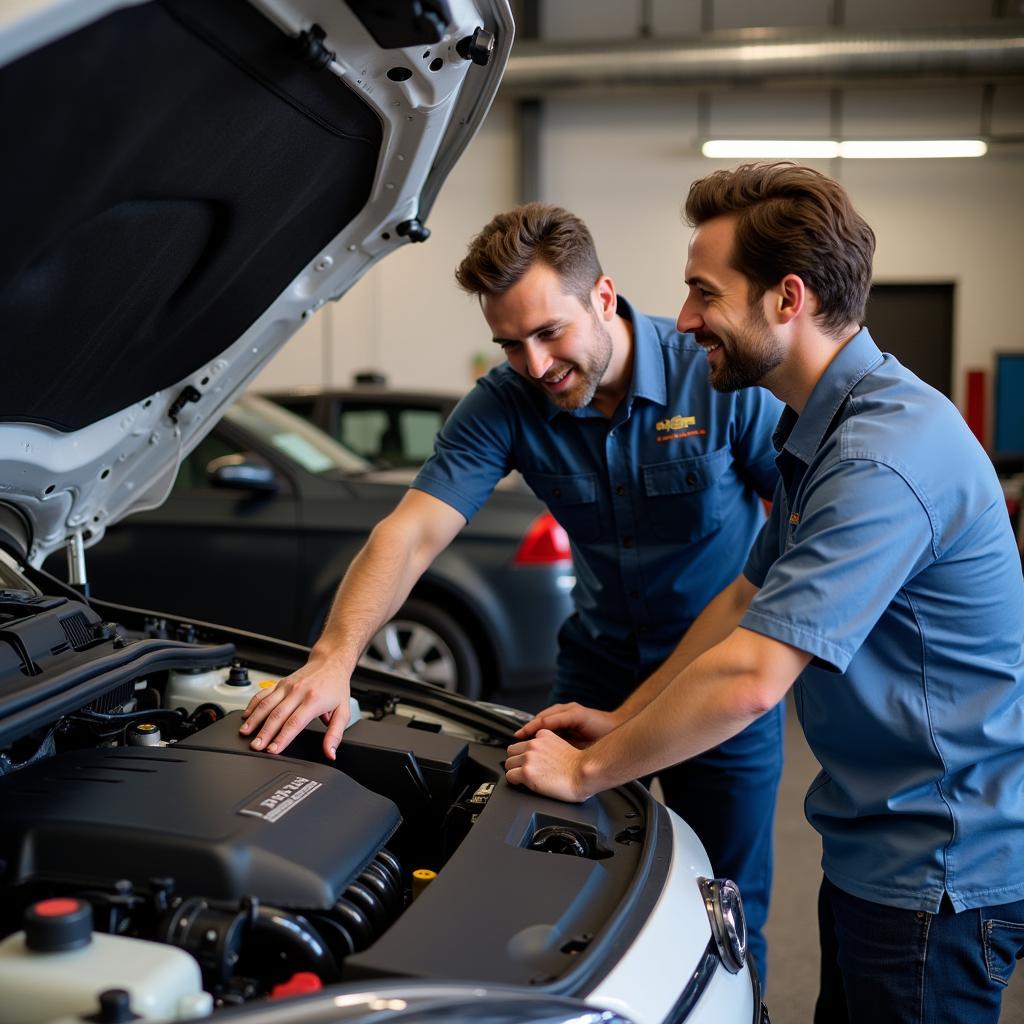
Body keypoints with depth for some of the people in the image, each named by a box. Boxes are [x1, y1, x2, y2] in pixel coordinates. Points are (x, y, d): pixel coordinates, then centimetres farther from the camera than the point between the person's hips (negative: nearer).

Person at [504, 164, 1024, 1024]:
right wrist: (623, 720, 13)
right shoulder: (822, 427, 7)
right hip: (876, 844, 9)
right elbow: (749, 597, 16)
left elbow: (748, 680, -30)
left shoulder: (886, 455, -28)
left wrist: (587, 772, -17)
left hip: (941, 868, -9)